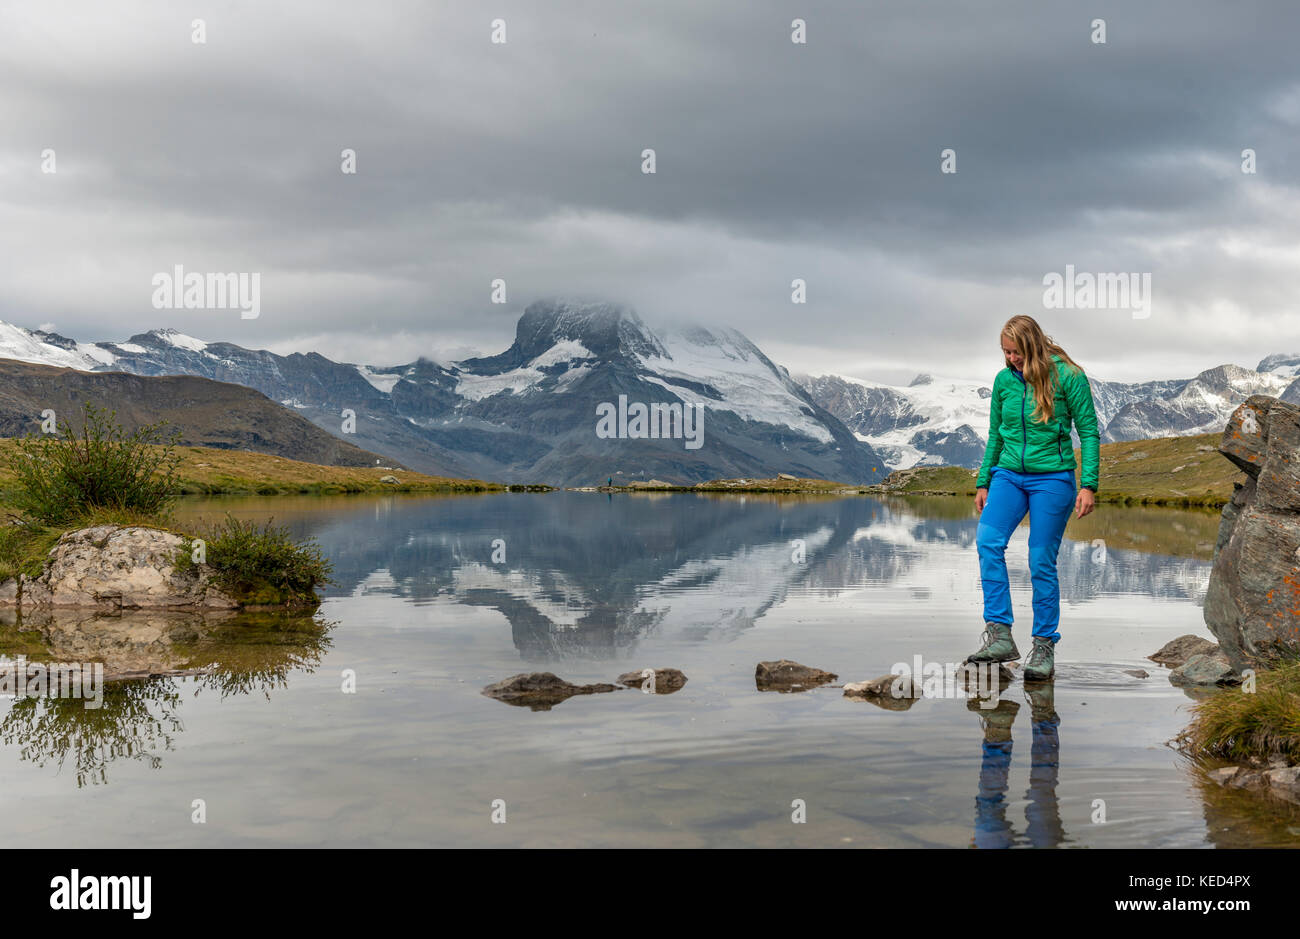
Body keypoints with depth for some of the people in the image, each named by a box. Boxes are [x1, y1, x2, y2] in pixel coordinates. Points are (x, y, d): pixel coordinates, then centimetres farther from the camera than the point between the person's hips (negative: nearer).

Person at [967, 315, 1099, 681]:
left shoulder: (1067, 376, -7)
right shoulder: (1004, 380, 7)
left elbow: (1088, 432, -4)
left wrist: (1089, 485, -10)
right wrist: (982, 483, 16)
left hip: (1052, 478, -4)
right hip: (1008, 475, 4)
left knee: (1042, 562, -5)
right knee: (987, 540, -20)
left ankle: (1044, 647, 7)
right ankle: (1000, 636, -20)